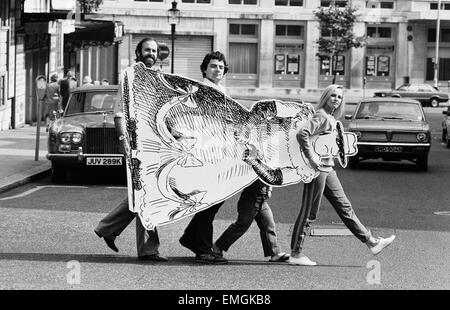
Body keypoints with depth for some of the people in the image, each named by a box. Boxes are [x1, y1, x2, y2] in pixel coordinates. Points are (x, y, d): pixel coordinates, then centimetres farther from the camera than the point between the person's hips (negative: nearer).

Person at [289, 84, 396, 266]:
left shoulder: (332, 118, 15)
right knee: (309, 213, -4)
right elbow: (302, 134, -27)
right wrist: (312, 158, -26)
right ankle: (295, 254, 3)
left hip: (328, 169, 10)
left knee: (345, 207, 12)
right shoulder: (321, 116, -14)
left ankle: (371, 243, 16)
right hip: (317, 169, -10)